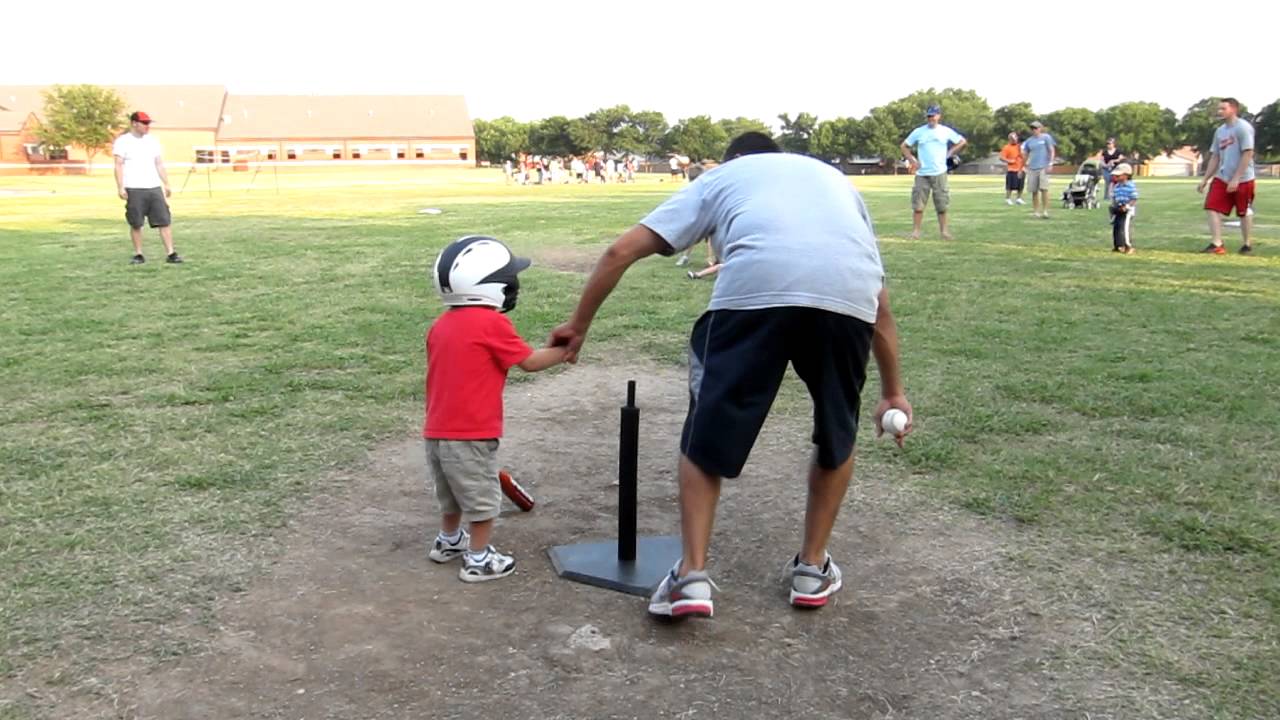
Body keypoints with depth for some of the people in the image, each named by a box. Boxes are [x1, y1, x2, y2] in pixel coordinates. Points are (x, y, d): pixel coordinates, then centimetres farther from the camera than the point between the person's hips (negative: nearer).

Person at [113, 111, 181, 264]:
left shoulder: (153, 141, 13)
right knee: (135, 224, 2)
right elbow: (119, 166, -5)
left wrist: (166, 184, 10)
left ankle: (170, 253, -4)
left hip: (155, 188, 4)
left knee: (165, 221, -4)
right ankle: (138, 255, 11)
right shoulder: (122, 142, -1)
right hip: (133, 189, -4)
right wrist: (120, 187, -13)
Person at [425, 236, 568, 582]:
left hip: (436, 431, 8)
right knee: (483, 499, 8)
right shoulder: (491, 322, -14)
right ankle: (478, 561, 17)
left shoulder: (441, 325, 9)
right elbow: (529, 362, -7)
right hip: (470, 434, -8)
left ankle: (449, 541, 43)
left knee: (453, 494, 27)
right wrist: (562, 351, 8)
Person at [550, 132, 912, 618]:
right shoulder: (834, 177, 40)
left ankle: (692, 575, 10)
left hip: (756, 287, -2)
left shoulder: (722, 176, 33)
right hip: (849, 294, 3)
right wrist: (893, 390, 42)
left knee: (708, 434, 15)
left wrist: (579, 324, 34)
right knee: (838, 432, 25)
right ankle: (812, 569, 32)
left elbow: (622, 252, 23)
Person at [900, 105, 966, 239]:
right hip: (922, 174, 0)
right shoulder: (918, 132, 3)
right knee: (918, 204, -4)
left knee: (942, 204, 4)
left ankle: (944, 230, 12)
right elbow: (904, 146, 10)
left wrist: (949, 153, 2)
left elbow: (962, 141, 12)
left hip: (939, 173, 0)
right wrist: (912, 161, -1)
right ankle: (915, 231, 1)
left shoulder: (946, 131, 4)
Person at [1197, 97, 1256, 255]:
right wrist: (1205, 179, 10)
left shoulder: (1243, 127, -12)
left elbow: (1248, 154, -17)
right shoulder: (1220, 131, 11)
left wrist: (1236, 178, -21)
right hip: (1221, 178, 7)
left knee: (1244, 213, 6)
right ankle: (1216, 245, -6)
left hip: (1243, 179, -6)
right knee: (1212, 208, -7)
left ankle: (1246, 245, 20)